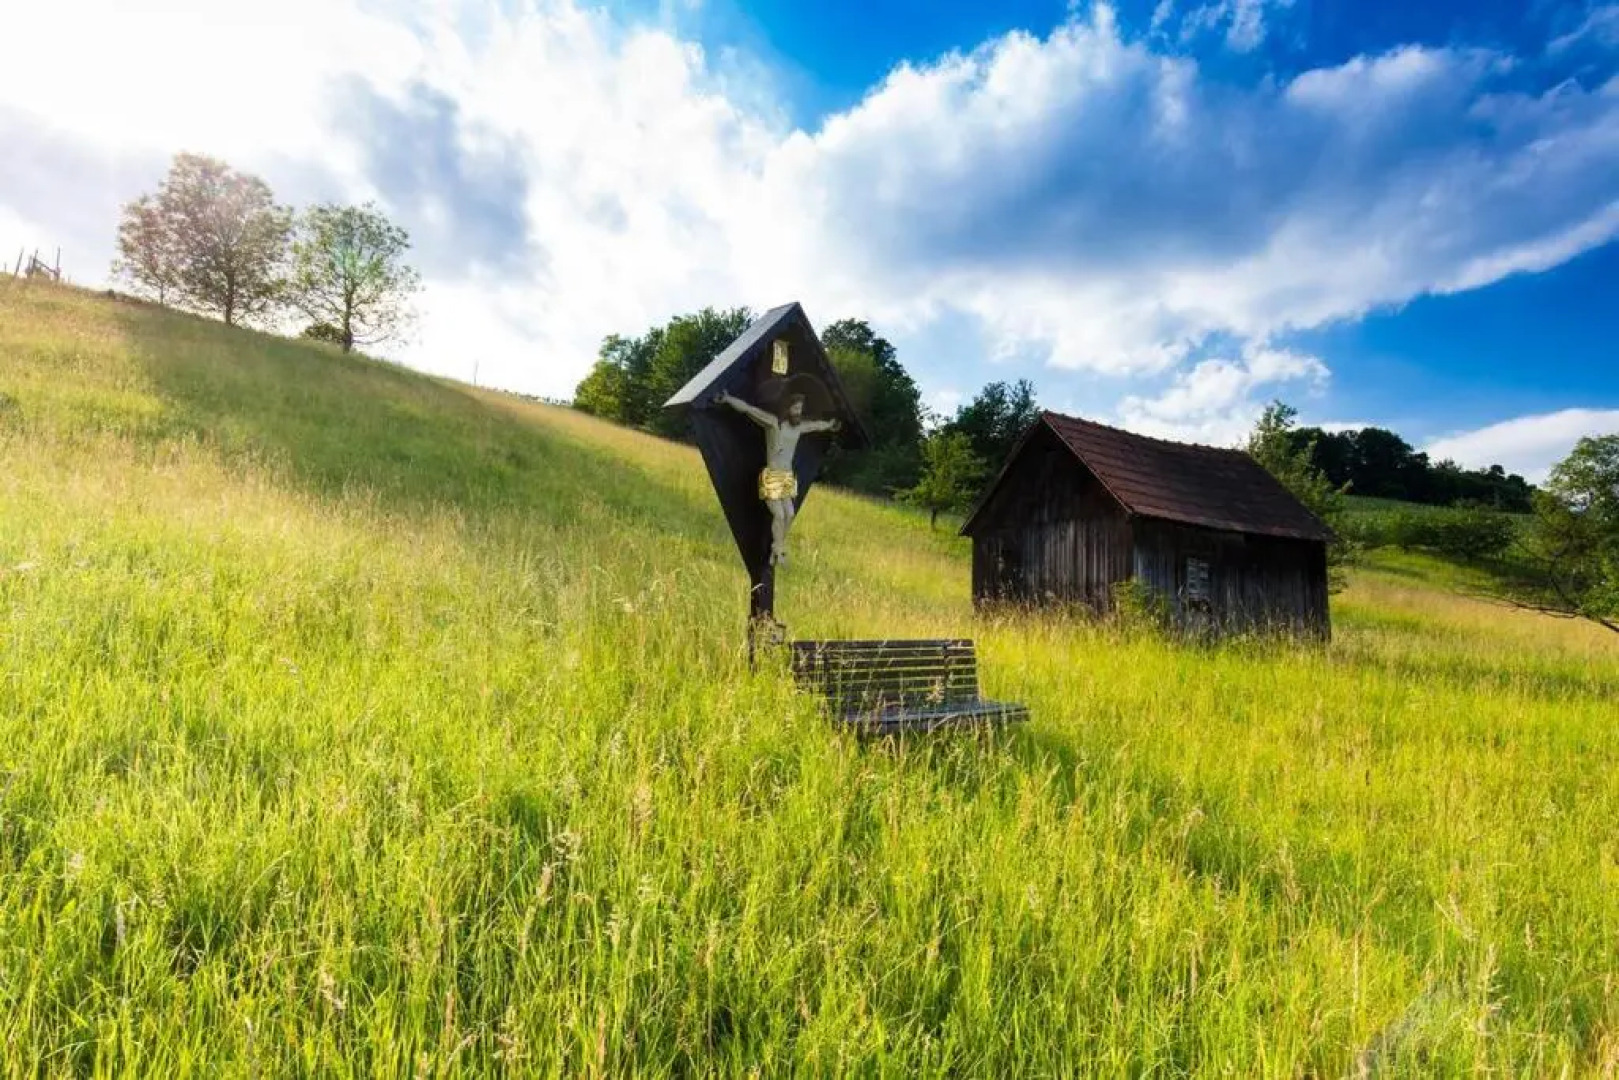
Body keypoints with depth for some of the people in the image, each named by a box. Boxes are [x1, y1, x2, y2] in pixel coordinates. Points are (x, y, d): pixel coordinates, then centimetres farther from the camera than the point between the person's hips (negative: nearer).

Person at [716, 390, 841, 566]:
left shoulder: (799, 426, 7)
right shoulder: (773, 421, -13)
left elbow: (816, 425, 28)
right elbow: (748, 409, -20)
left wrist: (829, 425, 47)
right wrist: (728, 399, -31)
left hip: (787, 477, 7)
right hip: (771, 477, -6)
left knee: (789, 514, 1)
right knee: (779, 514, -9)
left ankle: (780, 548, 19)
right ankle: (778, 553, 6)